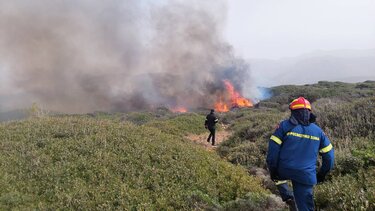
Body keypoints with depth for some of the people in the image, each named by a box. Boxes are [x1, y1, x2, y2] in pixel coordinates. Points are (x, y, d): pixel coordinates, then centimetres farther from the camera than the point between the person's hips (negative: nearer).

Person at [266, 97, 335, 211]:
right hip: (306, 176, 2)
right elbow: (329, 155, 12)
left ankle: (287, 196, 15)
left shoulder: (285, 125, -4)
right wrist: (322, 174, 22)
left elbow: (273, 149, -9)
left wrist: (272, 170, 0)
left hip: (284, 170, -1)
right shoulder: (318, 131, 7)